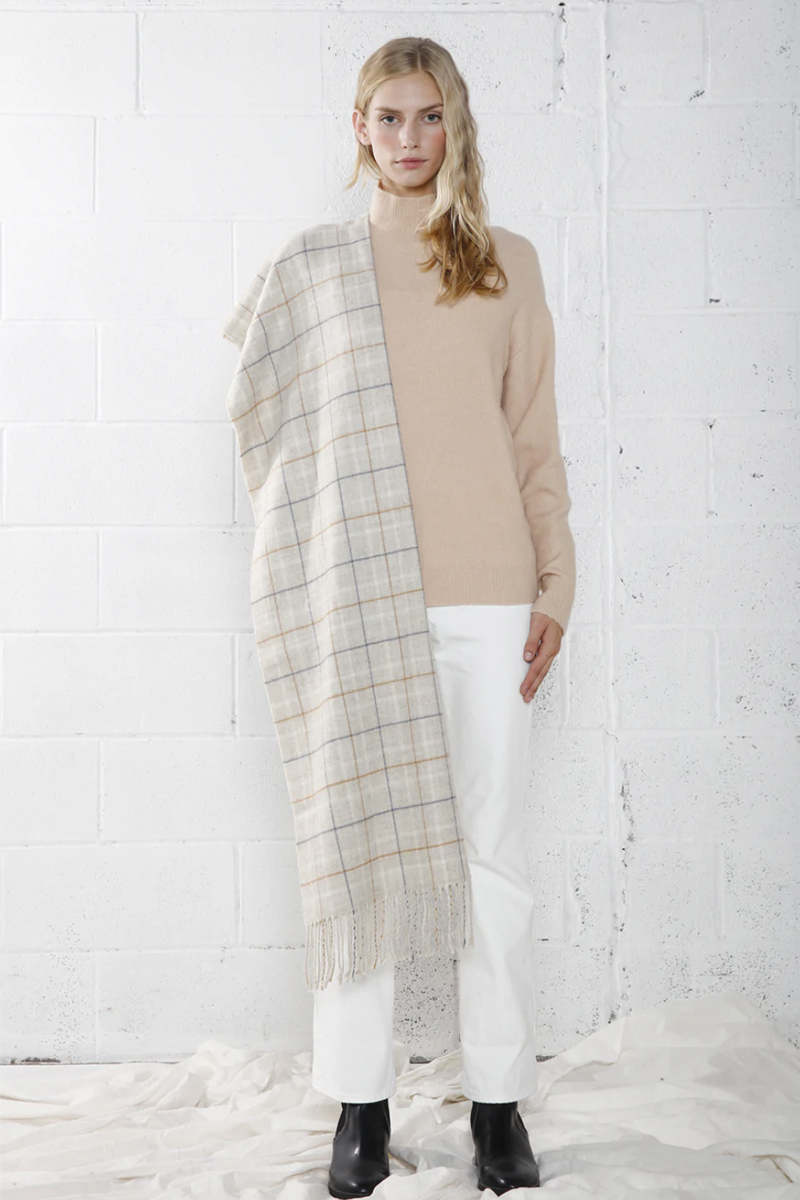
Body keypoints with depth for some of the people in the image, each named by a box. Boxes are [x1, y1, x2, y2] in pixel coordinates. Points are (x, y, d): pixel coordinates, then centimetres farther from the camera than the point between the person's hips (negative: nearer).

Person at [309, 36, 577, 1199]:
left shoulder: (506, 262, 11)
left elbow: (535, 436, 9)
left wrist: (556, 581, 3)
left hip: (485, 594, 0)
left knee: (493, 847, 4)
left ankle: (499, 1099, 18)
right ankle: (360, 1104, 16)